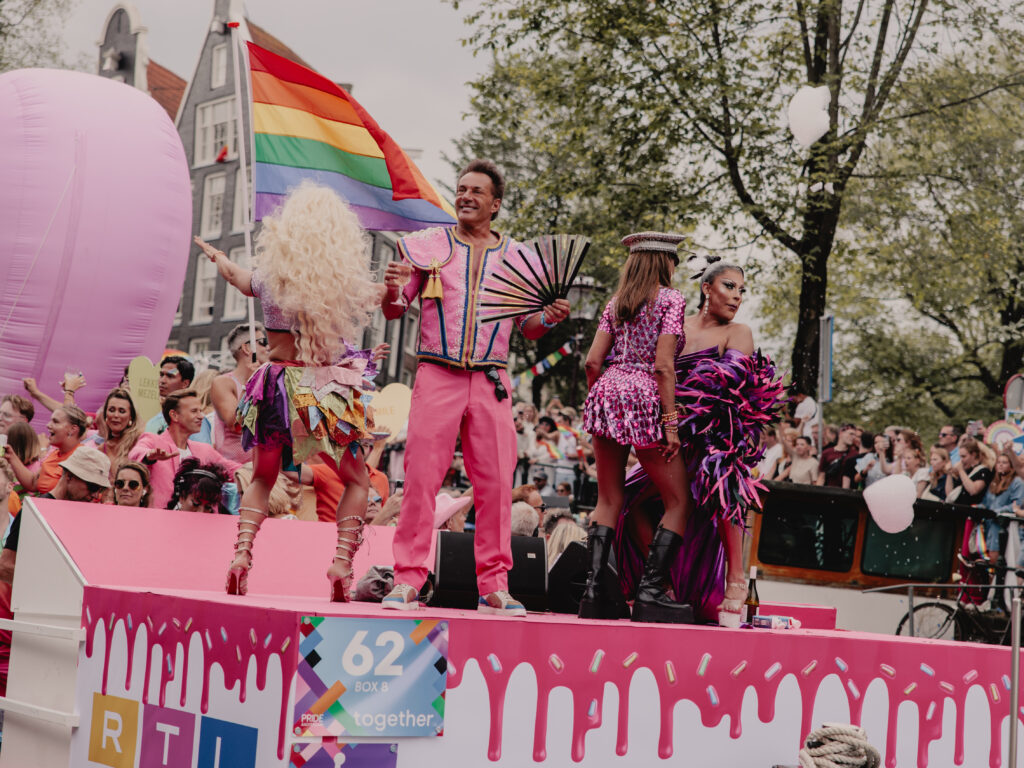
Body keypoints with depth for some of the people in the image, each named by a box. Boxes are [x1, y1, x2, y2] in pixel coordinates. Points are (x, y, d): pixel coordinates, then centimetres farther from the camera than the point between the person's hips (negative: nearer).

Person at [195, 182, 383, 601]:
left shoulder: (269, 277, -3)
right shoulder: (347, 284, -10)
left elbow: (232, 273, 20)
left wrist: (213, 252, 39)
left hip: (280, 386, 2)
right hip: (327, 390, -2)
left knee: (262, 479, 22)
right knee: (357, 481, 15)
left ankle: (242, 553, 6)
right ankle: (342, 562, 0)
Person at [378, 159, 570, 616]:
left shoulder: (516, 257, 13)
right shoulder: (428, 246, 9)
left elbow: (527, 328, 16)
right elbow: (394, 312, 10)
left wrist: (548, 318, -6)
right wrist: (393, 291, -12)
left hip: (491, 382, 1)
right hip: (437, 376, -1)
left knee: (496, 483, -1)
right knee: (421, 477, -7)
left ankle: (493, 586, 6)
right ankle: (407, 581, -1)